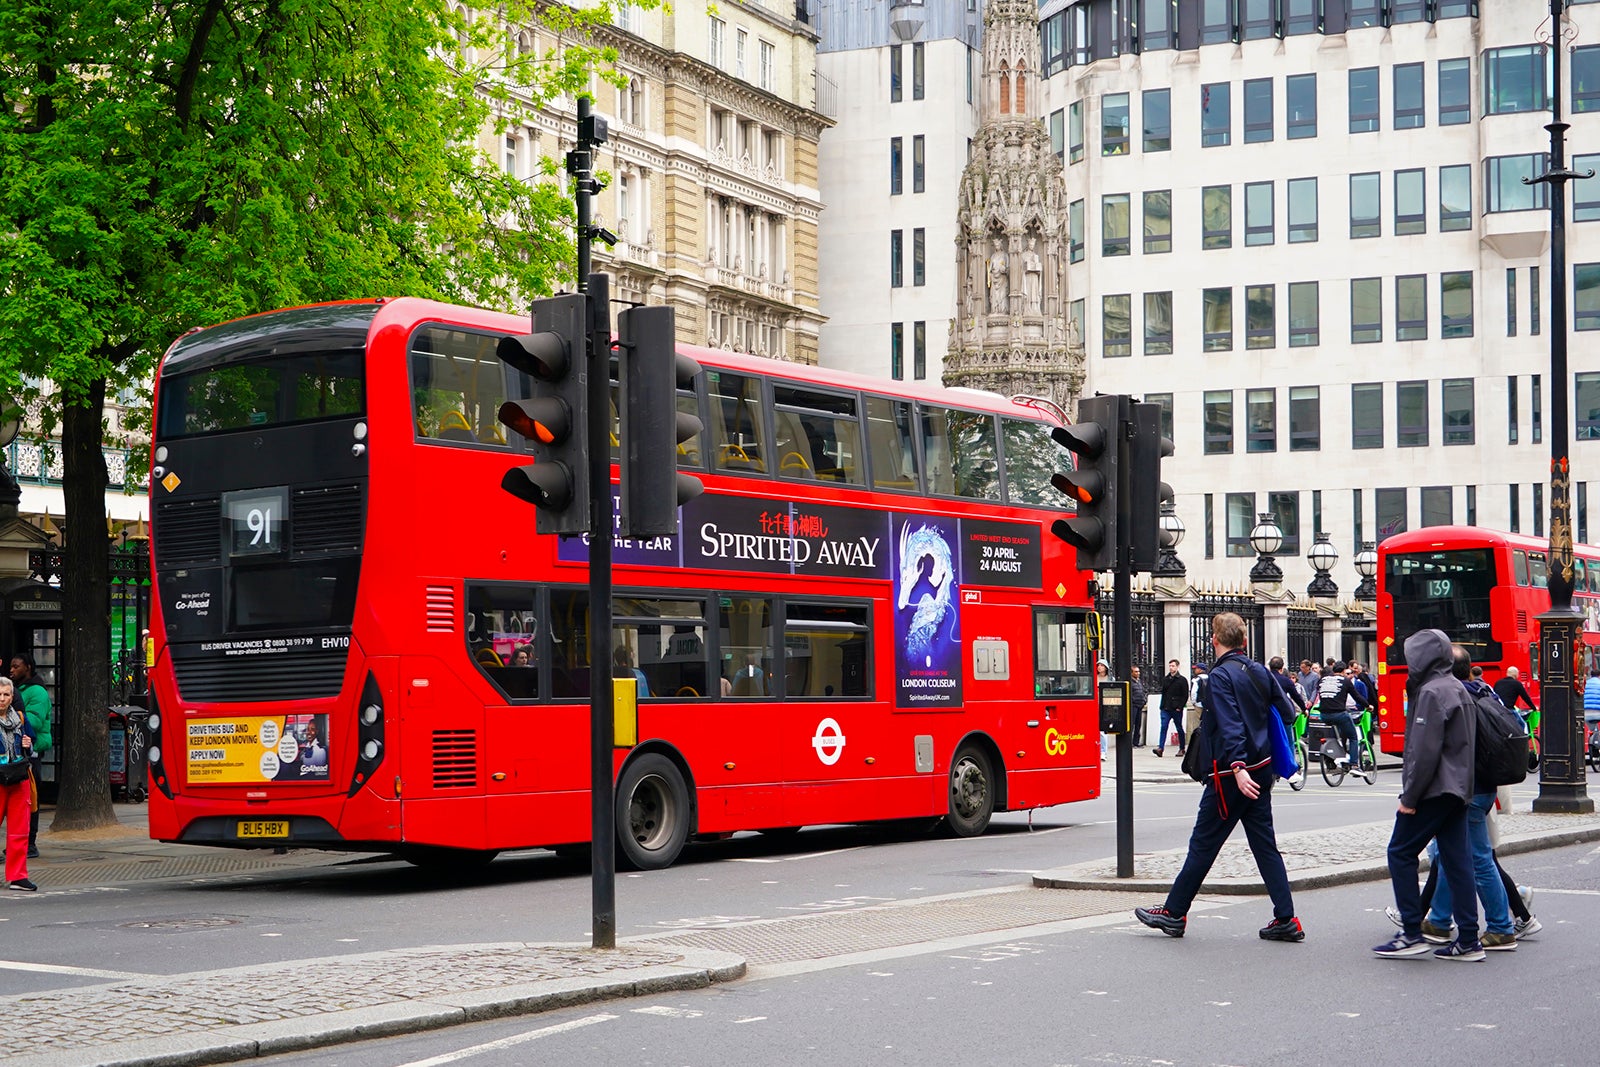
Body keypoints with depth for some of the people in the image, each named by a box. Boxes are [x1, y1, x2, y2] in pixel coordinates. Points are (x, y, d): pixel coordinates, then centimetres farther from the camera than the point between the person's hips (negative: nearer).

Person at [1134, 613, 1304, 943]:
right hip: (1261, 769, 7)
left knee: (1203, 844, 1)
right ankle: (1285, 919, 6)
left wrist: (1238, 768, -31)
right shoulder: (1260, 671, 10)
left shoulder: (1221, 676, -12)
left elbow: (1230, 726, -23)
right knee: (1265, 845, 9)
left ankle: (1173, 913, 11)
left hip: (1231, 776, -7)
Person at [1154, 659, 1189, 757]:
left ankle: (1182, 749, 17)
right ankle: (1160, 748, -17)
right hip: (1165, 709, 4)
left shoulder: (1182, 680, -2)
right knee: (1163, 727, -9)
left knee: (1179, 729, 7)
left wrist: (1180, 707, -13)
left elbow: (1185, 696, -5)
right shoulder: (1165, 680, 13)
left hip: (1176, 709, -4)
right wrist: (1162, 706, 8)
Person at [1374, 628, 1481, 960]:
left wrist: (1409, 797, -17)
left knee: (1401, 853, -1)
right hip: (1458, 790, 9)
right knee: (1457, 861, 7)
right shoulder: (1457, 689, 17)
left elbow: (1425, 750, -20)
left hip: (1434, 791, -9)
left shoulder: (1432, 692, -14)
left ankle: (1412, 934, -3)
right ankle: (1468, 941, 6)